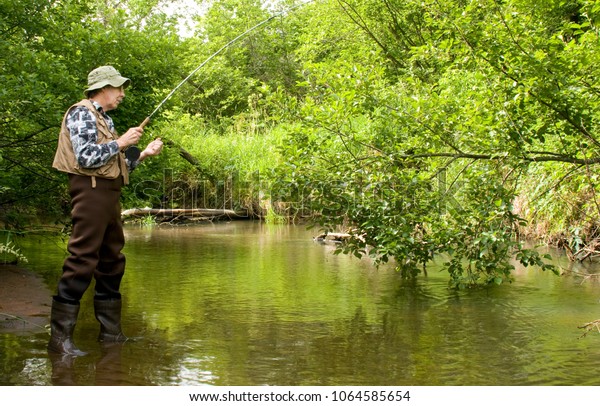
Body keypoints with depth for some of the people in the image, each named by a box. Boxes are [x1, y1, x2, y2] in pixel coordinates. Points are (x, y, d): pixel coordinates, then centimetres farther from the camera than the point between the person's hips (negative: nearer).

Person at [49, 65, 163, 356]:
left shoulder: (104, 119, 22)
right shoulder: (82, 113, -5)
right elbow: (86, 158, -18)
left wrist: (144, 154, 12)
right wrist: (121, 142, -11)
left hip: (109, 193, 10)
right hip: (91, 190, -10)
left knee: (112, 261, 11)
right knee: (82, 261, -13)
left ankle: (111, 331, 18)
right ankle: (60, 337, -11)